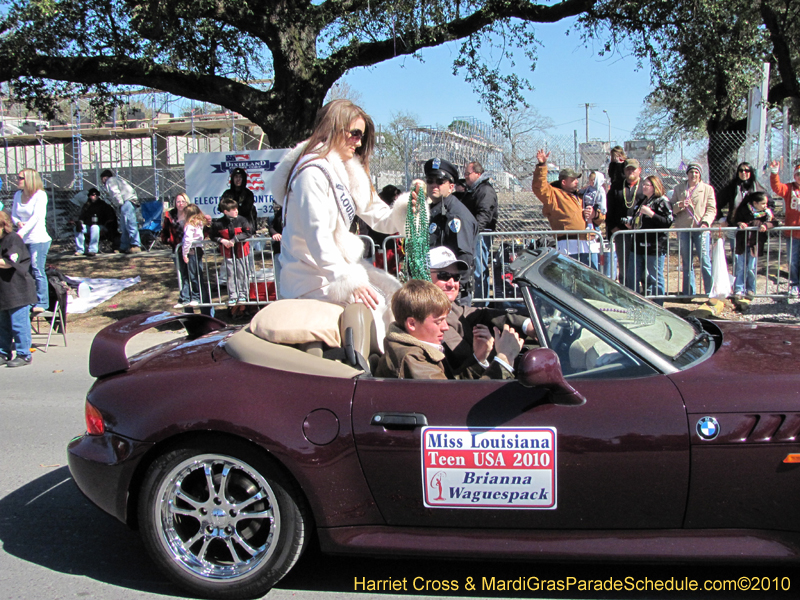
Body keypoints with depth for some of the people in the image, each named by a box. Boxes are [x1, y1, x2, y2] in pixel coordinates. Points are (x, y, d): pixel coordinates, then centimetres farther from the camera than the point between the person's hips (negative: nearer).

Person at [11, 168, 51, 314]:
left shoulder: (40, 195, -9)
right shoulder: (18, 195, 11)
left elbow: (37, 216, -18)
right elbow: (13, 214, 14)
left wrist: (22, 231, -27)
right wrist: (18, 223, -10)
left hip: (38, 239, -6)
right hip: (22, 240, 6)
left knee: (37, 270, -7)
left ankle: (41, 303, -1)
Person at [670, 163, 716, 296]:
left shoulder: (707, 189, 7)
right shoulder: (679, 188, 13)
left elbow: (711, 209, 1)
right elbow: (671, 208, 10)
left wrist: (705, 222, -15)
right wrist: (679, 205, -11)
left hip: (700, 229, -3)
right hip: (683, 229, 3)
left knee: (705, 261, -8)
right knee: (686, 263, 8)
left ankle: (710, 292, -2)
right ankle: (688, 293, 16)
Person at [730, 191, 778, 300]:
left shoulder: (767, 212, 1)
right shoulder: (743, 210, -5)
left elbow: (775, 223, -4)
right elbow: (734, 220, 3)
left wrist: (766, 225, -23)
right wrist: (739, 223, -19)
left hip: (755, 244, 1)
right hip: (742, 243, -1)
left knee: (751, 268, 3)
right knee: (740, 267, 1)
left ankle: (750, 290, 17)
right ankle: (738, 290, 7)